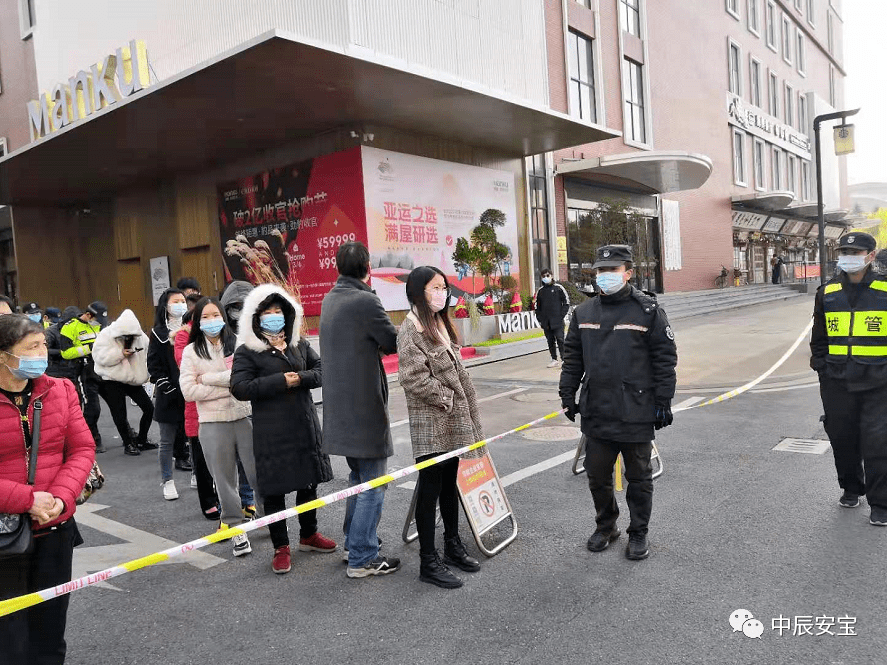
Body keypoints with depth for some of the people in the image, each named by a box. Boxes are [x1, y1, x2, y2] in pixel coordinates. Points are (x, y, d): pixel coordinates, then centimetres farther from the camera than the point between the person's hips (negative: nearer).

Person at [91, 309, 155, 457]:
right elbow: (100, 356, -17)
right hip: (112, 380, -4)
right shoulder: (106, 336, -10)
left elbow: (148, 357, 7)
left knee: (149, 408, 1)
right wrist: (120, 354, -25)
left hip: (133, 380, 4)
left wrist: (144, 376, -2)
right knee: (120, 414, -1)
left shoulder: (141, 337, 0)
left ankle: (141, 440, 19)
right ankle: (128, 444, 16)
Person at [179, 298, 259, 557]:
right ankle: (236, 528, 22)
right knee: (225, 479, 8)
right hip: (213, 424, 0)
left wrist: (208, 378, -10)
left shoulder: (237, 343, 1)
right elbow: (188, 390, -7)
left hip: (245, 418, 0)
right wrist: (230, 387, -10)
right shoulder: (191, 351, 2)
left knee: (258, 472, 7)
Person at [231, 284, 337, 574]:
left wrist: (300, 378, -13)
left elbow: (321, 370, 7)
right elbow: (240, 388, -14)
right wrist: (281, 381, -17)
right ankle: (281, 547, 19)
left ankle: (308, 535, 35)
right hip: (271, 431, -5)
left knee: (308, 482, 16)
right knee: (274, 489, 3)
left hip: (305, 425, 5)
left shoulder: (299, 343, 10)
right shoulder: (247, 351, -5)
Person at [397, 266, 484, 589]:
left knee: (450, 484, 18)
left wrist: (467, 410, 13)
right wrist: (446, 398, -12)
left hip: (452, 421, 8)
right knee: (430, 487, 0)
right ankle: (428, 562, 10)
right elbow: (414, 379, -21)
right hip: (429, 423, -8)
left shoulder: (440, 323, 12)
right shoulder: (411, 329, -14)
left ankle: (453, 545, 32)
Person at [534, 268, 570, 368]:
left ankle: (564, 359, -5)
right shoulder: (540, 291, 13)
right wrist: (540, 319, 8)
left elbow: (566, 303, 3)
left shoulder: (558, 288, 2)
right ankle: (554, 359, 14)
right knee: (550, 341, 7)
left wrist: (561, 316, -7)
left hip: (558, 321, -4)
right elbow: (537, 306, 19)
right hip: (546, 322, 4)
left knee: (560, 339, -9)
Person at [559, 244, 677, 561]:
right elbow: (572, 359, 13)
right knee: (597, 475, 13)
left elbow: (665, 359, -6)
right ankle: (605, 526, 35)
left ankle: (638, 534, 29)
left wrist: (663, 402, -8)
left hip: (636, 413, -4)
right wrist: (568, 395, 10)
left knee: (638, 477, 12)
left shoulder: (648, 310, -6)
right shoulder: (584, 312, 7)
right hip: (596, 412, 4)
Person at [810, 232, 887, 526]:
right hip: (837, 383, 3)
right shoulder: (827, 293, 6)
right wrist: (822, 367, 8)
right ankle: (851, 489, 33)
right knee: (842, 439, 12)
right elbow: (819, 337, 14)